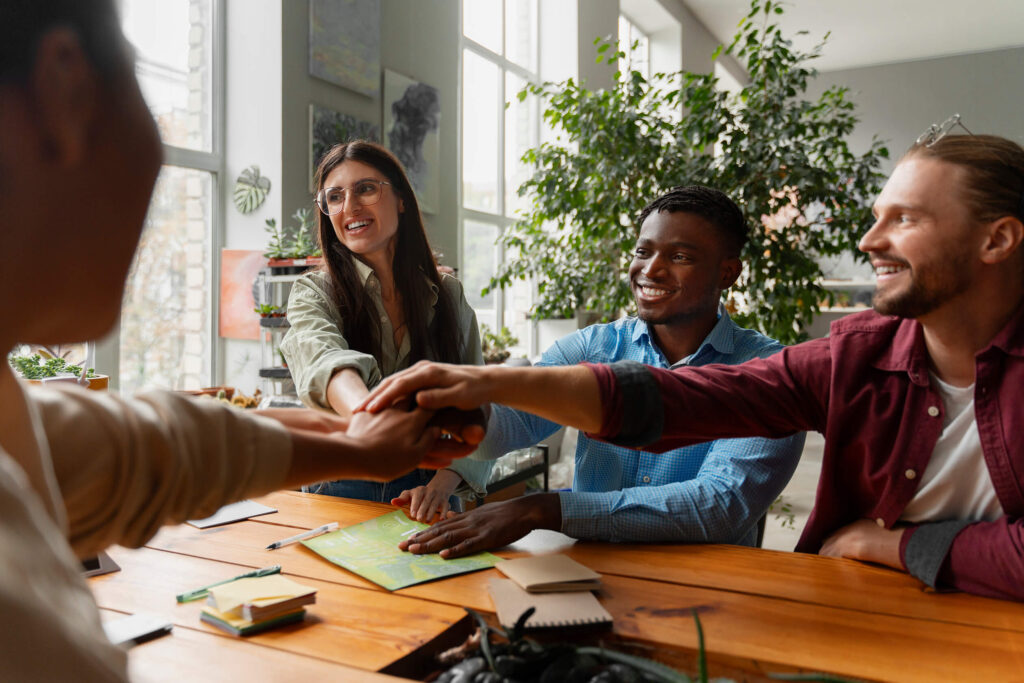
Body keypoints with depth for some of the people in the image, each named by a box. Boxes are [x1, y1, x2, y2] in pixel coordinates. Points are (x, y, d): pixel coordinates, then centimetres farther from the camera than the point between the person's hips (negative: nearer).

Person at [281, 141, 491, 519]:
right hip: (342, 492, -1)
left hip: (428, 491, 1)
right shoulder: (314, 292, 1)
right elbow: (321, 355, -22)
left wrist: (443, 482, -13)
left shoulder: (448, 295, 7)